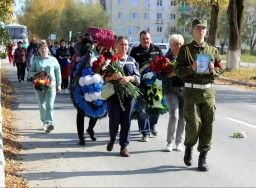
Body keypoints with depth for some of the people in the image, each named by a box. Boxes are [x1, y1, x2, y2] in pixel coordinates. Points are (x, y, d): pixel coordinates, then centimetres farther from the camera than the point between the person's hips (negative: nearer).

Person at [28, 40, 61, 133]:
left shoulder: (53, 60, 5)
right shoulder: (36, 60, 6)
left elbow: (58, 72, 8)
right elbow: (30, 72, 9)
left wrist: (58, 84, 4)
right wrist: (37, 74, -11)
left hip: (51, 85, -2)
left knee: (49, 105, -15)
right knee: (42, 105, 11)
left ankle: (49, 123, -24)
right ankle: (44, 122, 27)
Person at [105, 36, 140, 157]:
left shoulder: (132, 60, 11)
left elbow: (138, 77, 5)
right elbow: (104, 77, 1)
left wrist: (128, 78, -15)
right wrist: (112, 77, -20)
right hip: (113, 93, -2)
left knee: (126, 120, 1)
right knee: (114, 120, -6)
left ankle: (124, 146, 11)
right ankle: (112, 138, 25)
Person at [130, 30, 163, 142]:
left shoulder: (157, 50, 12)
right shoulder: (135, 51, 5)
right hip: (141, 84, -2)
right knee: (143, 108, 0)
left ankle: (152, 125, 35)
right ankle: (145, 133, 7)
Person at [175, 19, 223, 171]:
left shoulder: (213, 50, 12)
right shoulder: (185, 50, 4)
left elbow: (220, 69, 11)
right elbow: (178, 71, -2)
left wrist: (213, 70, -10)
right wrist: (191, 69, -19)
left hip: (209, 91, 3)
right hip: (191, 91, -3)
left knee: (208, 125, 1)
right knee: (194, 124, -8)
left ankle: (203, 157, 12)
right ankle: (189, 148, 22)